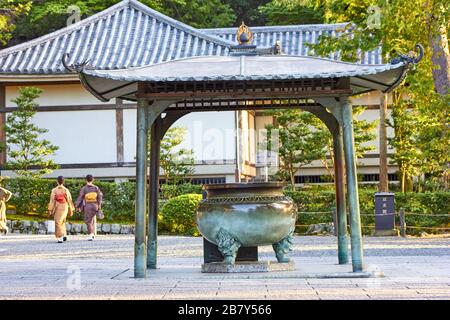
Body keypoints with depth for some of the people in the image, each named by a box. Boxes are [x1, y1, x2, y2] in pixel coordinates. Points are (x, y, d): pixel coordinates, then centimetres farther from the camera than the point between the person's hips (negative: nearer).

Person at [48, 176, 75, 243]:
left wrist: (50, 210, -5)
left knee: (58, 223, 1)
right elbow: (69, 200, 3)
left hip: (57, 208, -2)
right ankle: (64, 234, 12)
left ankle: (60, 238, -7)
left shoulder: (54, 190, -6)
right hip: (65, 208, 2)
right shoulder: (66, 190, -1)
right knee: (62, 221, 22)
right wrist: (71, 210, 11)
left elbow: (52, 200, -8)